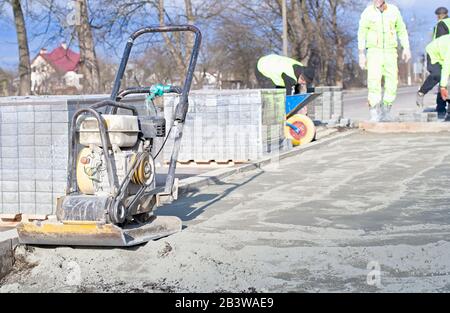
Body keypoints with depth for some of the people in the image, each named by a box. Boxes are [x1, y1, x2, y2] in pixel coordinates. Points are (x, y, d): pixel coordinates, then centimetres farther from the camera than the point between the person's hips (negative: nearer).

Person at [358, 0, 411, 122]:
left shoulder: (393, 10, 1)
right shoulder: (368, 12, -4)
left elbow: (401, 30, 10)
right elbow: (362, 34, -2)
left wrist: (406, 48, 1)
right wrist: (361, 54, -9)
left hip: (390, 52, 2)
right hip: (374, 51, -2)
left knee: (392, 82, -3)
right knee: (374, 82, -15)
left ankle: (386, 112, 13)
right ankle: (374, 115, -14)